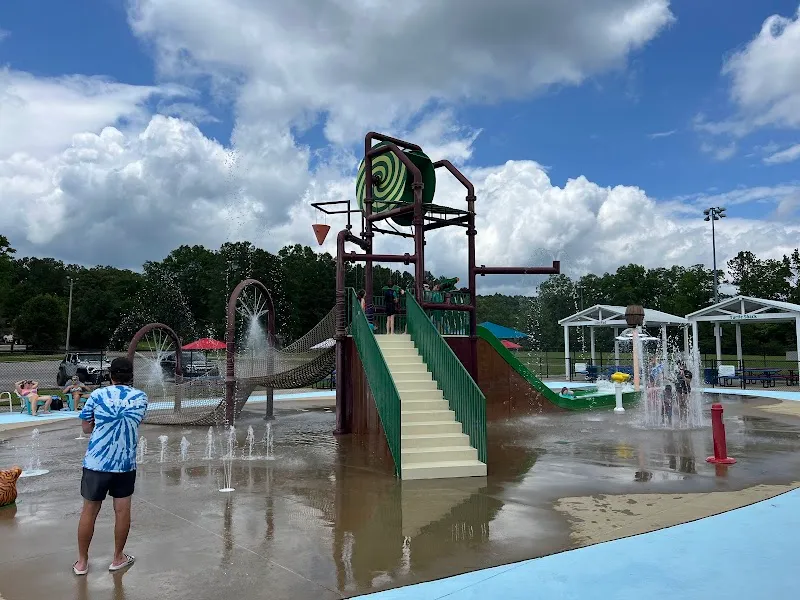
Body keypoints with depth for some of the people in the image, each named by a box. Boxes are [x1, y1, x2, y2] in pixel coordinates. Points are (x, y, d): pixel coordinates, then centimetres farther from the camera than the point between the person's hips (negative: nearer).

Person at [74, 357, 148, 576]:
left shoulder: (97, 395, -4)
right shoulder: (141, 397, 0)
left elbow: (86, 428, 4)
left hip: (96, 462, 0)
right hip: (126, 463, 1)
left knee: (89, 511, 12)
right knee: (122, 510, 12)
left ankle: (81, 562, 24)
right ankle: (118, 558, 25)